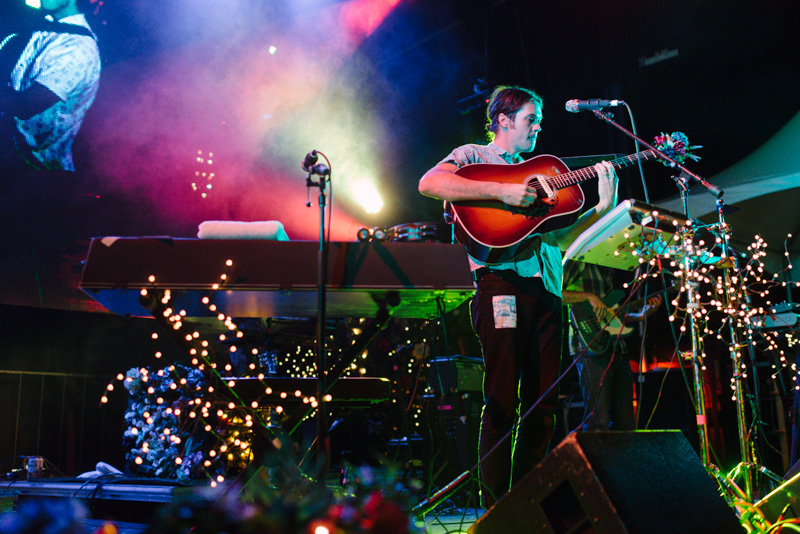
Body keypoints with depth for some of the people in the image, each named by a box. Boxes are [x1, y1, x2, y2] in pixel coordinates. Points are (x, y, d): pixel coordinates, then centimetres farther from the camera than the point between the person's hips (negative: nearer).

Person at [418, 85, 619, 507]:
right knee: (503, 404, -8)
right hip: (501, 280, -7)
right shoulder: (473, 156, 9)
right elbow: (429, 184, -14)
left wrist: (604, 206, 10)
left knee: (542, 406, 5)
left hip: (546, 289, 7)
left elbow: (560, 239, 21)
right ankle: (494, 509, 0)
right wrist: (503, 192, -17)